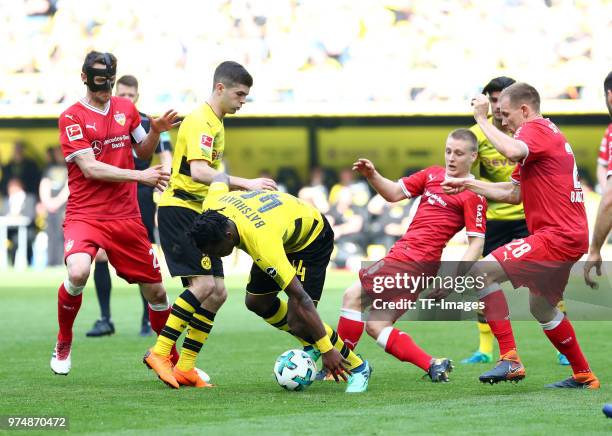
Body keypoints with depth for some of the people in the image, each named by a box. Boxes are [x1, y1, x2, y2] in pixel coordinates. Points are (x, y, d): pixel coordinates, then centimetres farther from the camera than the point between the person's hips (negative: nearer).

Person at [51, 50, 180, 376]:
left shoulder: (126, 109, 9)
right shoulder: (72, 117, -6)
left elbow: (143, 151, 22)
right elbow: (90, 167, -15)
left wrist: (155, 132, 1)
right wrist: (139, 176, -20)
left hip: (126, 216, 5)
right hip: (84, 215, -5)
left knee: (155, 291, 5)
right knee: (78, 273, -30)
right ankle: (63, 345, -5)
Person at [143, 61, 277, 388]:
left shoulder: (216, 122, 18)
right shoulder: (200, 121, -13)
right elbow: (199, 172, -27)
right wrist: (245, 184, -29)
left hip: (199, 213, 10)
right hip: (179, 210, -10)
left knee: (217, 293, 4)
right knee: (203, 284, -20)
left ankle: (185, 368, 6)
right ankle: (160, 353, -13)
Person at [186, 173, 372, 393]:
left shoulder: (262, 245, -43)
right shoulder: (212, 207, -24)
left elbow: (300, 297, -40)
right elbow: (220, 179, 2)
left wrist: (327, 350, -37)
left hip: (313, 237, -8)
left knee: (297, 321, -17)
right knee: (256, 302, 7)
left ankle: (357, 368, 3)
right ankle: (313, 344, 25)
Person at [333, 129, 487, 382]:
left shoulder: (473, 195, -6)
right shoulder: (432, 175, 15)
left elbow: (476, 243, -8)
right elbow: (394, 193, 18)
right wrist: (372, 176, -1)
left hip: (416, 261, -9)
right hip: (401, 254, 9)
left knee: (352, 295, -14)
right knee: (376, 326, 7)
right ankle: (432, 366, 5)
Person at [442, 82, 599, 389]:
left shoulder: (536, 129, -10)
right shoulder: (547, 132, 22)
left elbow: (513, 151, -36)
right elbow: (514, 193, 24)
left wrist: (482, 119, -23)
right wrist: (469, 185, 20)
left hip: (556, 236, -11)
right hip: (572, 236, 11)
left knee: (482, 271, -17)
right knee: (541, 307, 24)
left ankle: (510, 359, -21)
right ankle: (583, 377, 33)